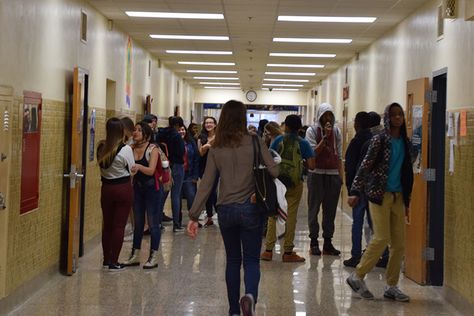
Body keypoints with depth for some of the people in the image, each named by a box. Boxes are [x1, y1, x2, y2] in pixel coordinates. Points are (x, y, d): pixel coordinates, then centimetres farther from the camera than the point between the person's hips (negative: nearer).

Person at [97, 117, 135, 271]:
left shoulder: (101, 147, -3)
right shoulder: (126, 149, -15)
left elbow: (102, 166, 3)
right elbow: (132, 170, -6)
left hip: (106, 187, 4)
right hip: (123, 188, -4)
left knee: (107, 224, 15)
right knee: (119, 225, 3)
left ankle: (106, 259, 24)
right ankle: (114, 262, 6)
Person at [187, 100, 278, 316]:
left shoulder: (216, 148, 0)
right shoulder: (254, 142, -6)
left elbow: (206, 184, -1)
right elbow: (274, 171, -11)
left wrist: (194, 216, 1)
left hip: (226, 210, 2)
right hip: (250, 209, -2)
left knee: (232, 260, 16)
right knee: (251, 260, 7)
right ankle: (250, 295, -21)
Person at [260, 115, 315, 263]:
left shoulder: (278, 140, -2)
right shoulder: (303, 143, -3)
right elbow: (311, 165, -8)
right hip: (295, 184, -1)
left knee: (273, 215, 9)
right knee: (291, 216, 6)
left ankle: (268, 250, 8)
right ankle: (288, 252, 10)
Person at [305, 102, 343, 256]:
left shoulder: (336, 131, 10)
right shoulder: (312, 131, -2)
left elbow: (339, 156, 12)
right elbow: (313, 152, -12)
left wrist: (341, 175, 7)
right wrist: (325, 136, -16)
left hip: (333, 174, 3)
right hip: (317, 174, -3)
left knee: (330, 209, 5)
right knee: (314, 208, 2)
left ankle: (328, 242, 11)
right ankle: (314, 242, 8)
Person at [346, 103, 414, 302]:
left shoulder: (405, 142, 11)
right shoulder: (380, 140, -5)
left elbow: (407, 172, 17)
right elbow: (365, 166, -9)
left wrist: (407, 200, 17)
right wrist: (355, 192, -15)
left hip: (398, 196, 6)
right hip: (380, 195, -6)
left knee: (399, 243, 3)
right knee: (382, 238, -12)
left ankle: (391, 287, 13)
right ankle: (357, 276, 4)